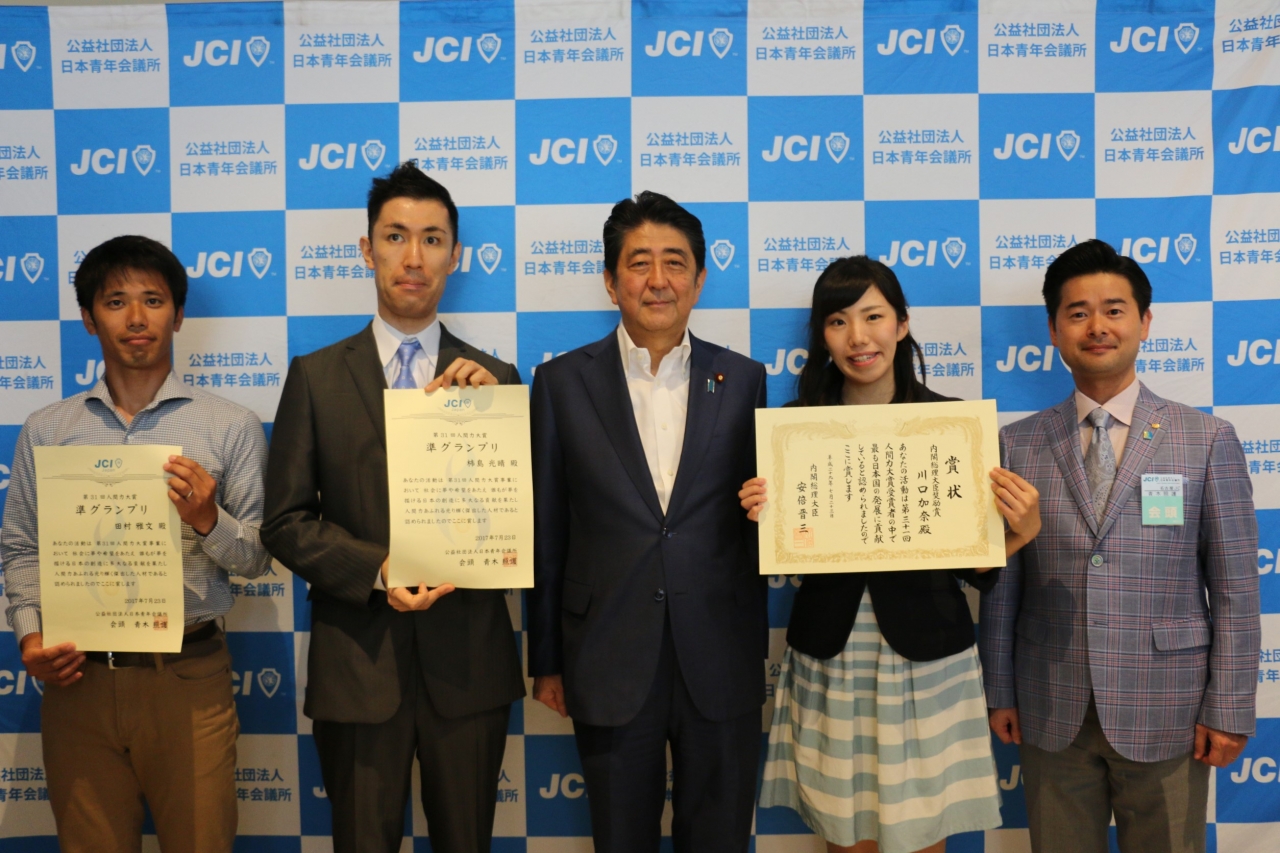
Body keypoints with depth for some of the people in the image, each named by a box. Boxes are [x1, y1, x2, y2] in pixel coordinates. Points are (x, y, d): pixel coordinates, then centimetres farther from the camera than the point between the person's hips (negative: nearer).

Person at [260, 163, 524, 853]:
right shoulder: (316, 376, 3)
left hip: (467, 660, 1)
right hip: (358, 664, -1)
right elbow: (286, 522, 0)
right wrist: (378, 569, -15)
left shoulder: (494, 378, 5)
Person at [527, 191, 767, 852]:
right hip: (610, 666, -1)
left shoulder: (743, 381, 1)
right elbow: (547, 534, 1)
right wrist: (546, 662, 3)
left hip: (720, 666, 1)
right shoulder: (563, 382, -2)